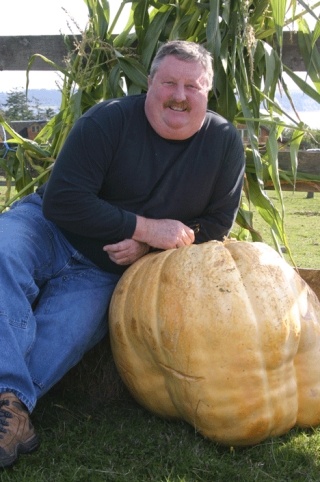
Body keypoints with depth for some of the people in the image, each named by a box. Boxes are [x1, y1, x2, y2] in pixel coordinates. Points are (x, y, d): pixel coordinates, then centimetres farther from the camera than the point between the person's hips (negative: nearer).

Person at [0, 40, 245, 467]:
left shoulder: (224, 143, -4)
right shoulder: (109, 120, -15)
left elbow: (217, 223, 1)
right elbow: (61, 200, -20)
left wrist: (148, 245, -16)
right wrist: (146, 227, -23)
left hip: (105, 270, 2)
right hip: (50, 229, -1)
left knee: (64, 335, -28)